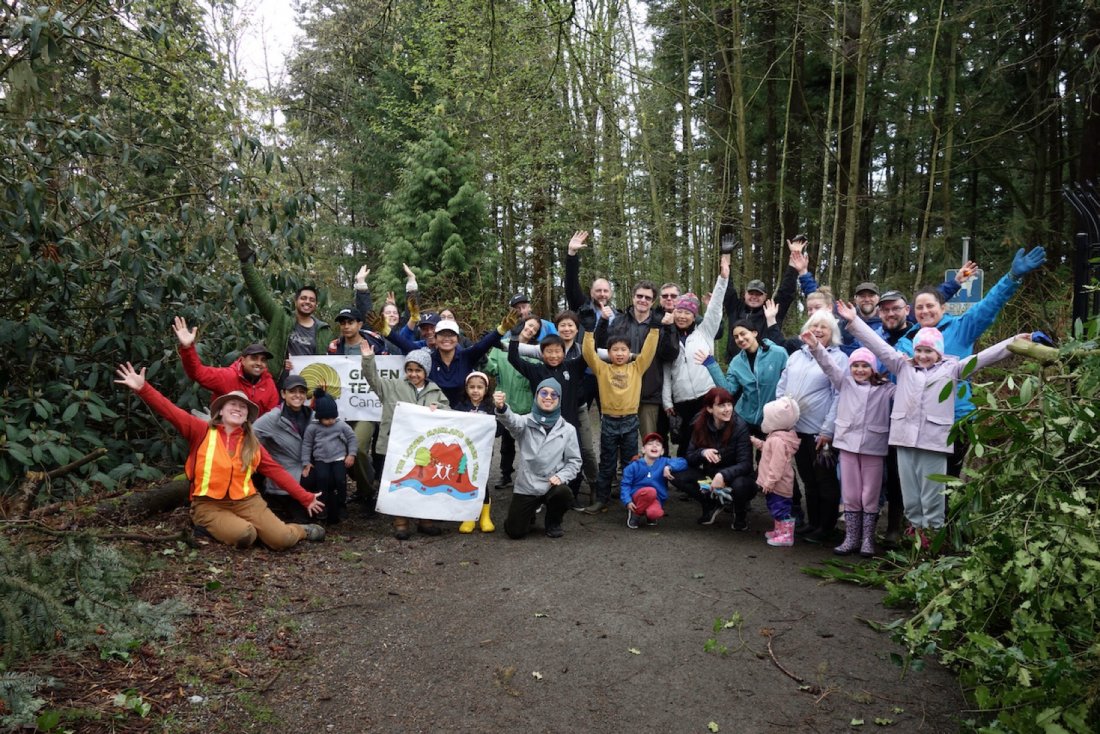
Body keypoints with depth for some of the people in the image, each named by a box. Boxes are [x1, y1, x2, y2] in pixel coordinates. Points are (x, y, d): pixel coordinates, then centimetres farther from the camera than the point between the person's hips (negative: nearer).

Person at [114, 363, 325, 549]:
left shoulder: (252, 443, 9)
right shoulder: (202, 431, 1)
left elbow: (276, 471, 9)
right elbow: (170, 411, -10)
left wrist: (306, 498, 7)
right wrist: (142, 388, -24)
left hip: (246, 501, 2)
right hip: (209, 504, -2)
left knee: (282, 540, -17)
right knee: (243, 536, -30)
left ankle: (301, 531, 19)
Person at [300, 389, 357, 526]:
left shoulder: (342, 425, 1)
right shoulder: (312, 428, 0)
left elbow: (352, 438, 7)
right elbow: (306, 445, 5)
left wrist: (351, 454, -1)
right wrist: (306, 463, 0)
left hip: (339, 458, 0)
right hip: (321, 460, 0)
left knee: (340, 479, -20)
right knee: (322, 478, -26)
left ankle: (339, 507, -2)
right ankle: (325, 507, -10)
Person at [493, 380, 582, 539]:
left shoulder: (568, 429, 2)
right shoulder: (526, 422, -4)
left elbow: (574, 460, 5)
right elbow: (511, 421, -28)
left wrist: (561, 476, -15)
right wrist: (501, 408, -52)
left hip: (552, 484, 1)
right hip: (526, 485, 0)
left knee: (564, 493, -33)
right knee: (515, 532, -4)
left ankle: (553, 523, 2)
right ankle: (529, 512, 33)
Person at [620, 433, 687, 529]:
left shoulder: (664, 462, -3)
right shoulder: (634, 466, -6)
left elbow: (683, 462, -10)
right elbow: (625, 484, -4)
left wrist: (669, 467, -27)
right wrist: (628, 501, -16)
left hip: (656, 499, 1)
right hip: (638, 496, -1)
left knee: (655, 513, -34)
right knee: (650, 491, -36)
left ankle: (650, 516, 7)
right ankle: (635, 514, -10)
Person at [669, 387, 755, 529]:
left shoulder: (740, 427, -18)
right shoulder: (700, 425, -8)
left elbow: (745, 464, -23)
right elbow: (689, 457, -6)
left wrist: (723, 475, -41)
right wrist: (702, 453, -28)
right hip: (709, 477, 3)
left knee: (740, 485, -38)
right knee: (677, 476, -19)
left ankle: (741, 512, 0)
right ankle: (711, 505, 4)